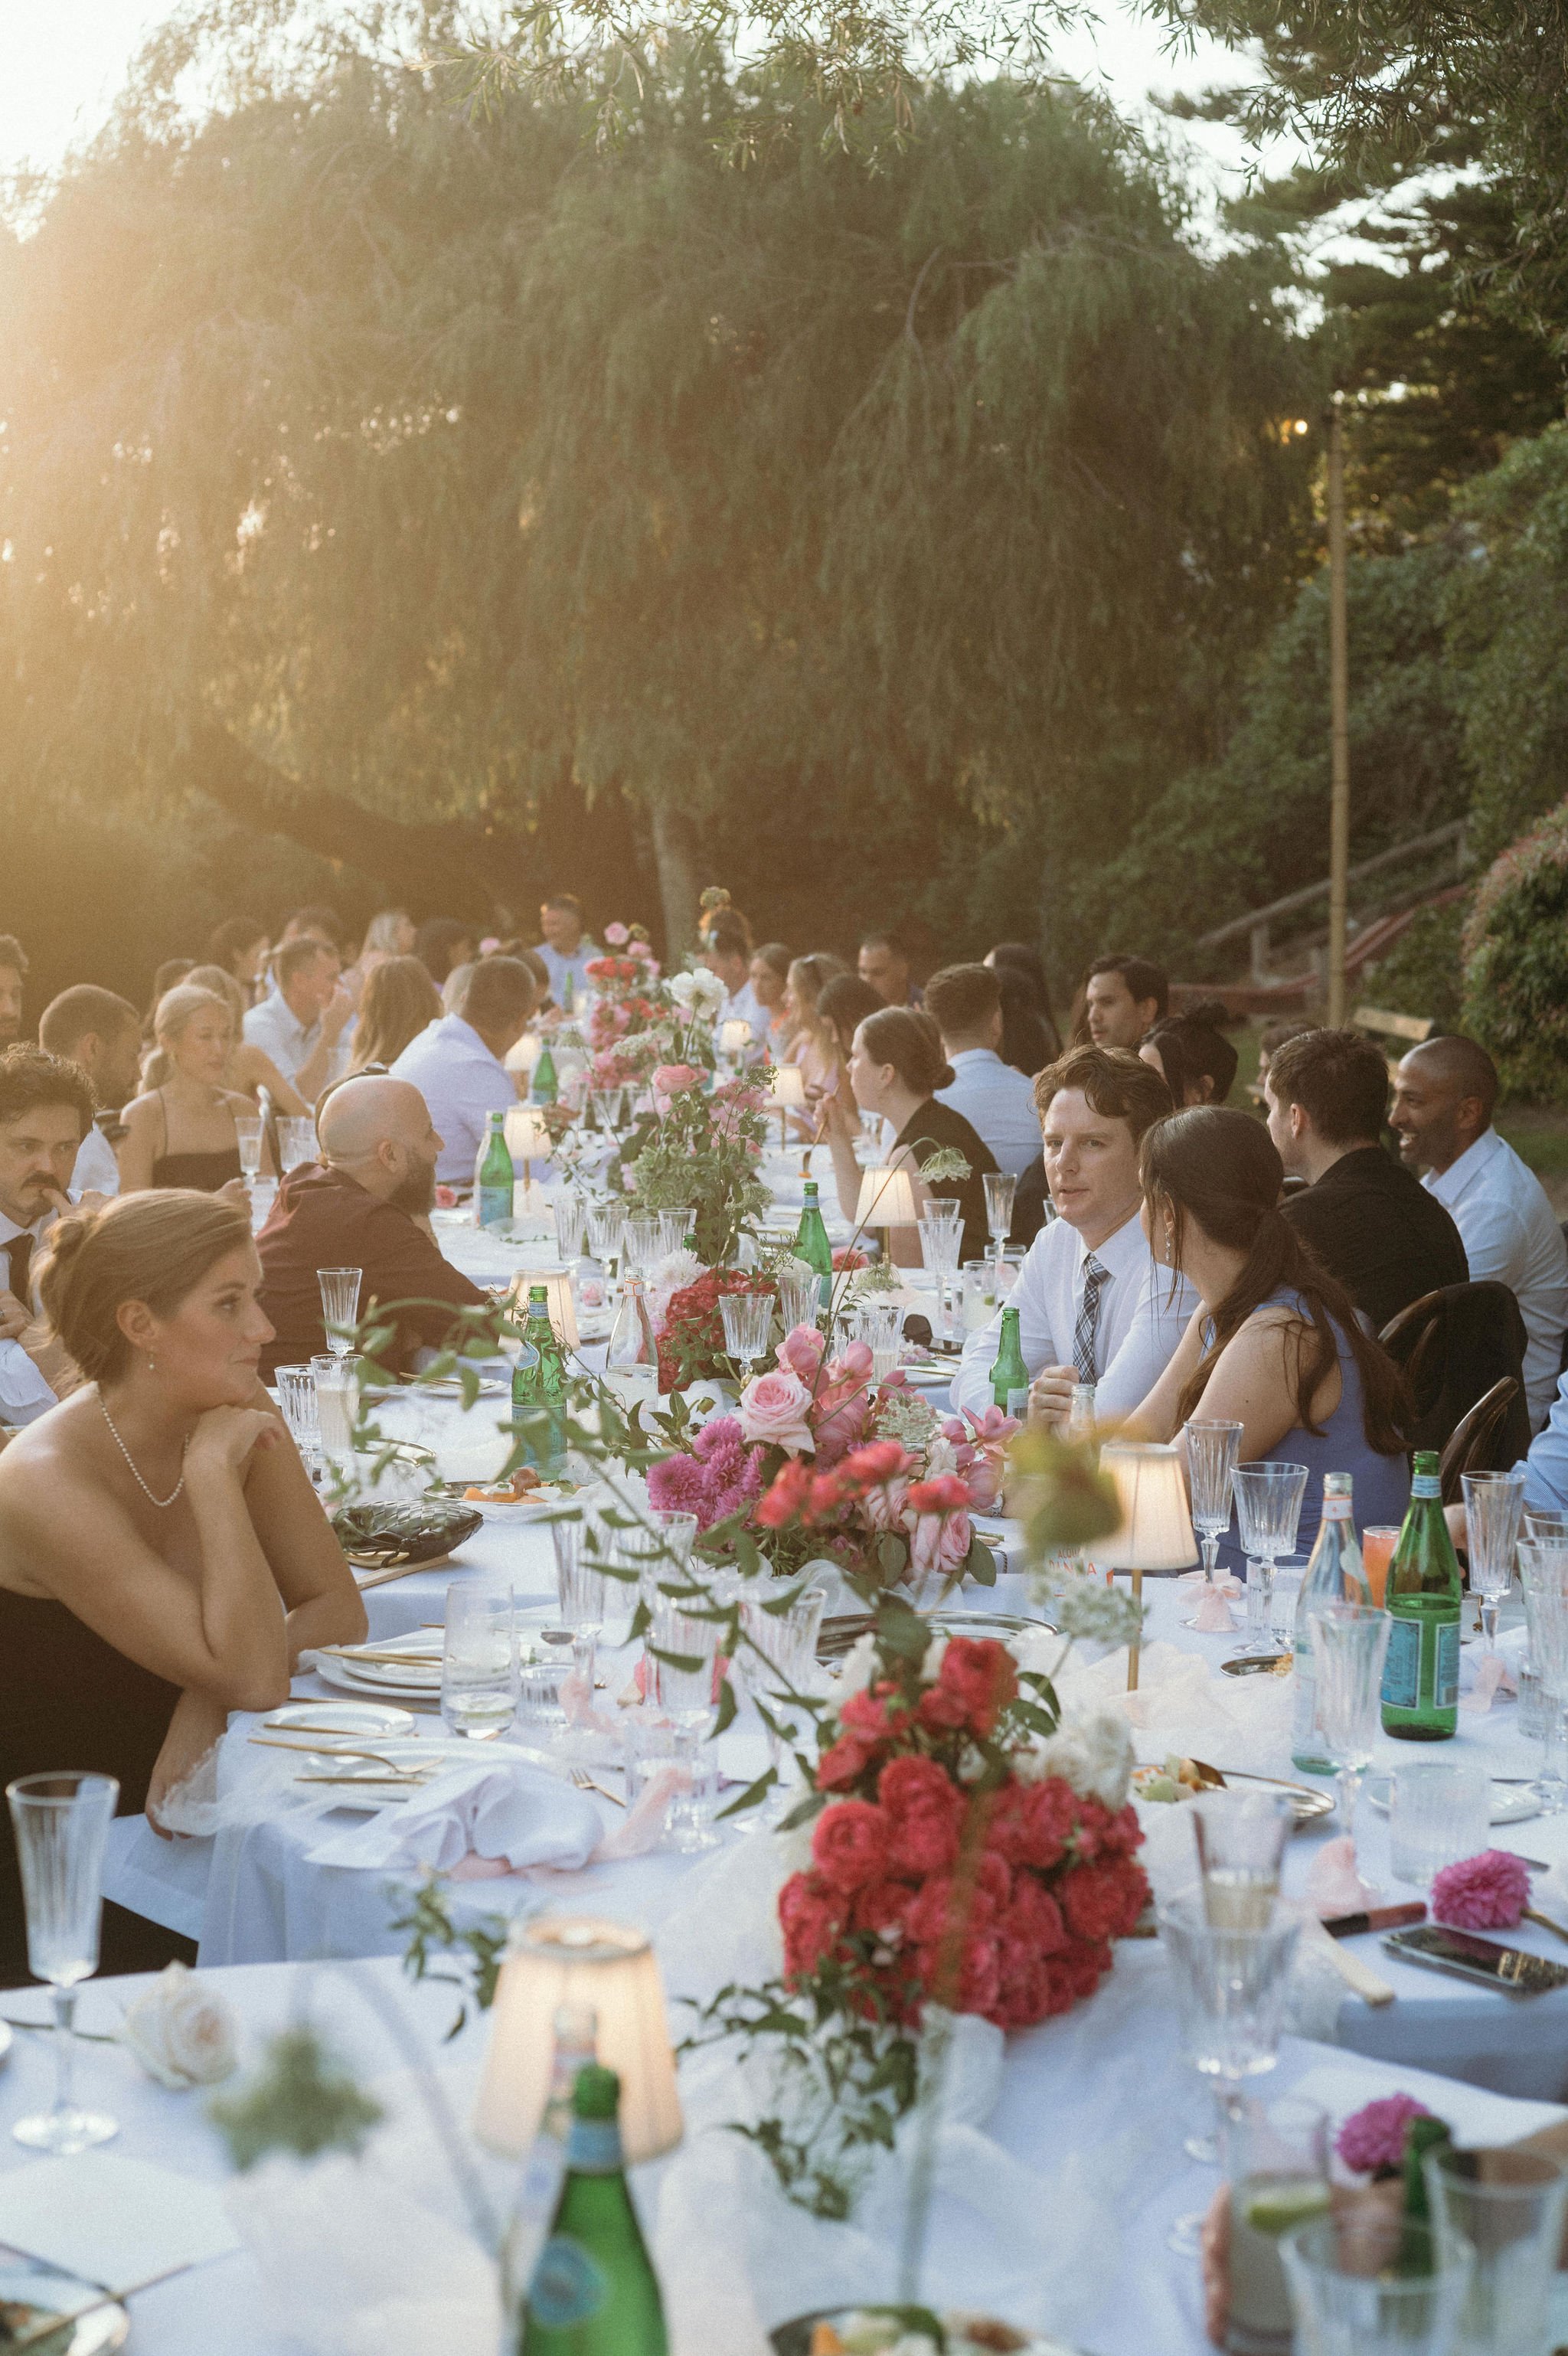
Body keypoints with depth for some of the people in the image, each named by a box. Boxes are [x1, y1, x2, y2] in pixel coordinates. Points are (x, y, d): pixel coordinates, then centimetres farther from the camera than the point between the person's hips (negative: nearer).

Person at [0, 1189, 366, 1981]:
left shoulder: (235, 1416, -4)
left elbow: (336, 1611, 0)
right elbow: (252, 1678, -27)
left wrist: (210, 1696, -17)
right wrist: (212, 1473, -25)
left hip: (170, 1820, 6)